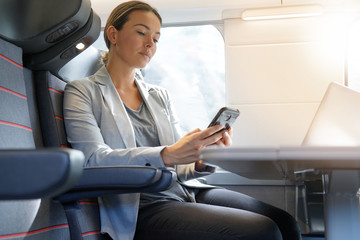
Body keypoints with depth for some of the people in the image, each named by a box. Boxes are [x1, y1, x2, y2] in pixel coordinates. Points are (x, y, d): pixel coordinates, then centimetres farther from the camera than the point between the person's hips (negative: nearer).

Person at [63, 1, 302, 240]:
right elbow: (93, 160, -13)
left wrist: (202, 162, -9)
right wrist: (166, 155, -25)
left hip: (185, 192, 6)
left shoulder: (160, 96, 20)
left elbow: (178, 167, 16)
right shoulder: (82, 92, 4)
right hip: (141, 210, -6)